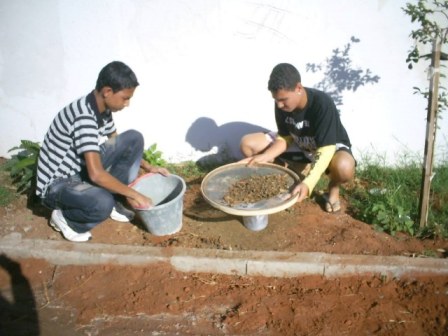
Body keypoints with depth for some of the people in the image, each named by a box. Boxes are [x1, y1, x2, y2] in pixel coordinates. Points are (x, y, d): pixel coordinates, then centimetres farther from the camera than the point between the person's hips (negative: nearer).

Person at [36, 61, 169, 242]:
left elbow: (117, 145, 15)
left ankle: (114, 201, 6)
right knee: (103, 205, -39)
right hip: (56, 185, -8)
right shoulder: (84, 117, -30)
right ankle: (64, 217, -4)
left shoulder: (102, 109, -2)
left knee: (134, 139, -3)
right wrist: (134, 194, -24)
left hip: (82, 168, 9)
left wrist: (148, 167, 7)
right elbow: (97, 174, -35)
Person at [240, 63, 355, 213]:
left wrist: (308, 183, -50)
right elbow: (285, 138, -8)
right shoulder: (281, 103, -18)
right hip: (298, 144, 5)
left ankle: (333, 187, -5)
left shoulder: (323, 104, -34)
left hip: (329, 145, -5)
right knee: (248, 143, -12)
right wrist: (263, 157, -26)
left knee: (344, 167, -43)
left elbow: (326, 149, -36)